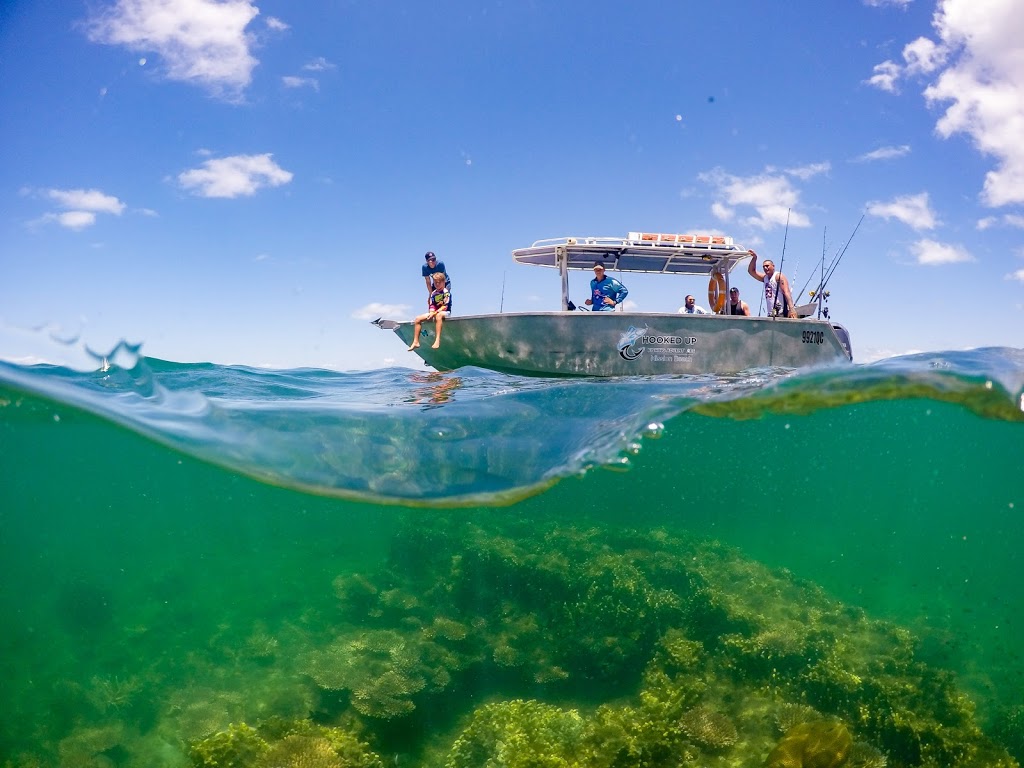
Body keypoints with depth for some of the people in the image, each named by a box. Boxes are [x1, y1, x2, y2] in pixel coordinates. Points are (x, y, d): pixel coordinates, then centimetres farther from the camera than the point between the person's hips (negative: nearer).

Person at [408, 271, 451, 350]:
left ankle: (437, 341, -53)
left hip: (445, 312, -7)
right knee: (418, 319, -5)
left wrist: (435, 313, -24)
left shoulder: (446, 292, -9)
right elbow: (432, 306, 4)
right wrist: (431, 313, -17)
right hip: (434, 312, 7)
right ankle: (416, 342, -5)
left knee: (438, 315, -43)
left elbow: (445, 307, -17)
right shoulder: (433, 293, 9)